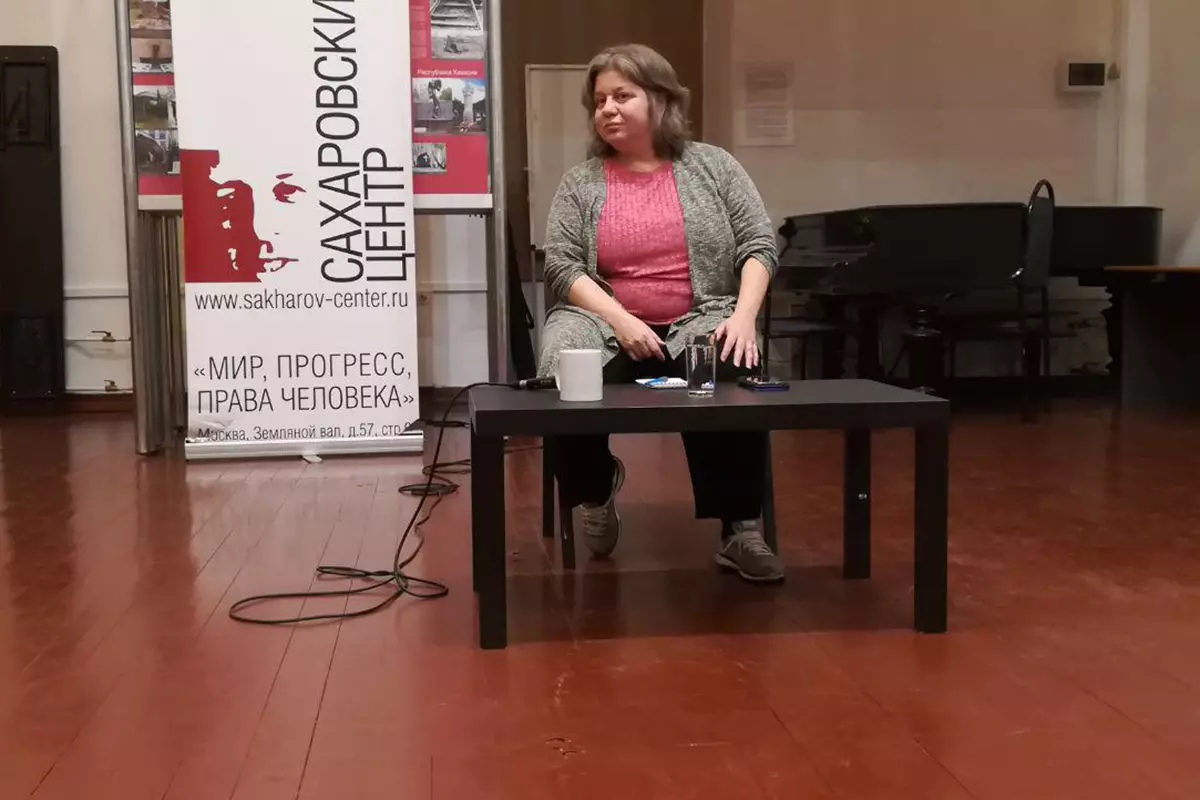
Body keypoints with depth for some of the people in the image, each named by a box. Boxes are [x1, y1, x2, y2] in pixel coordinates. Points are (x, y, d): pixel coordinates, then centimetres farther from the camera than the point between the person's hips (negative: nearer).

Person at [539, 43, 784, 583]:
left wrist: (744, 317, -15)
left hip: (700, 323, -1)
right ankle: (597, 488, 5)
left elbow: (758, 245, 3)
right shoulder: (581, 183, 8)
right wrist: (619, 319, -17)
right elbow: (560, 266, -1)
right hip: (605, 324, 1)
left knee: (729, 387, -35)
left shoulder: (712, 166, 8)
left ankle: (740, 531, -21)